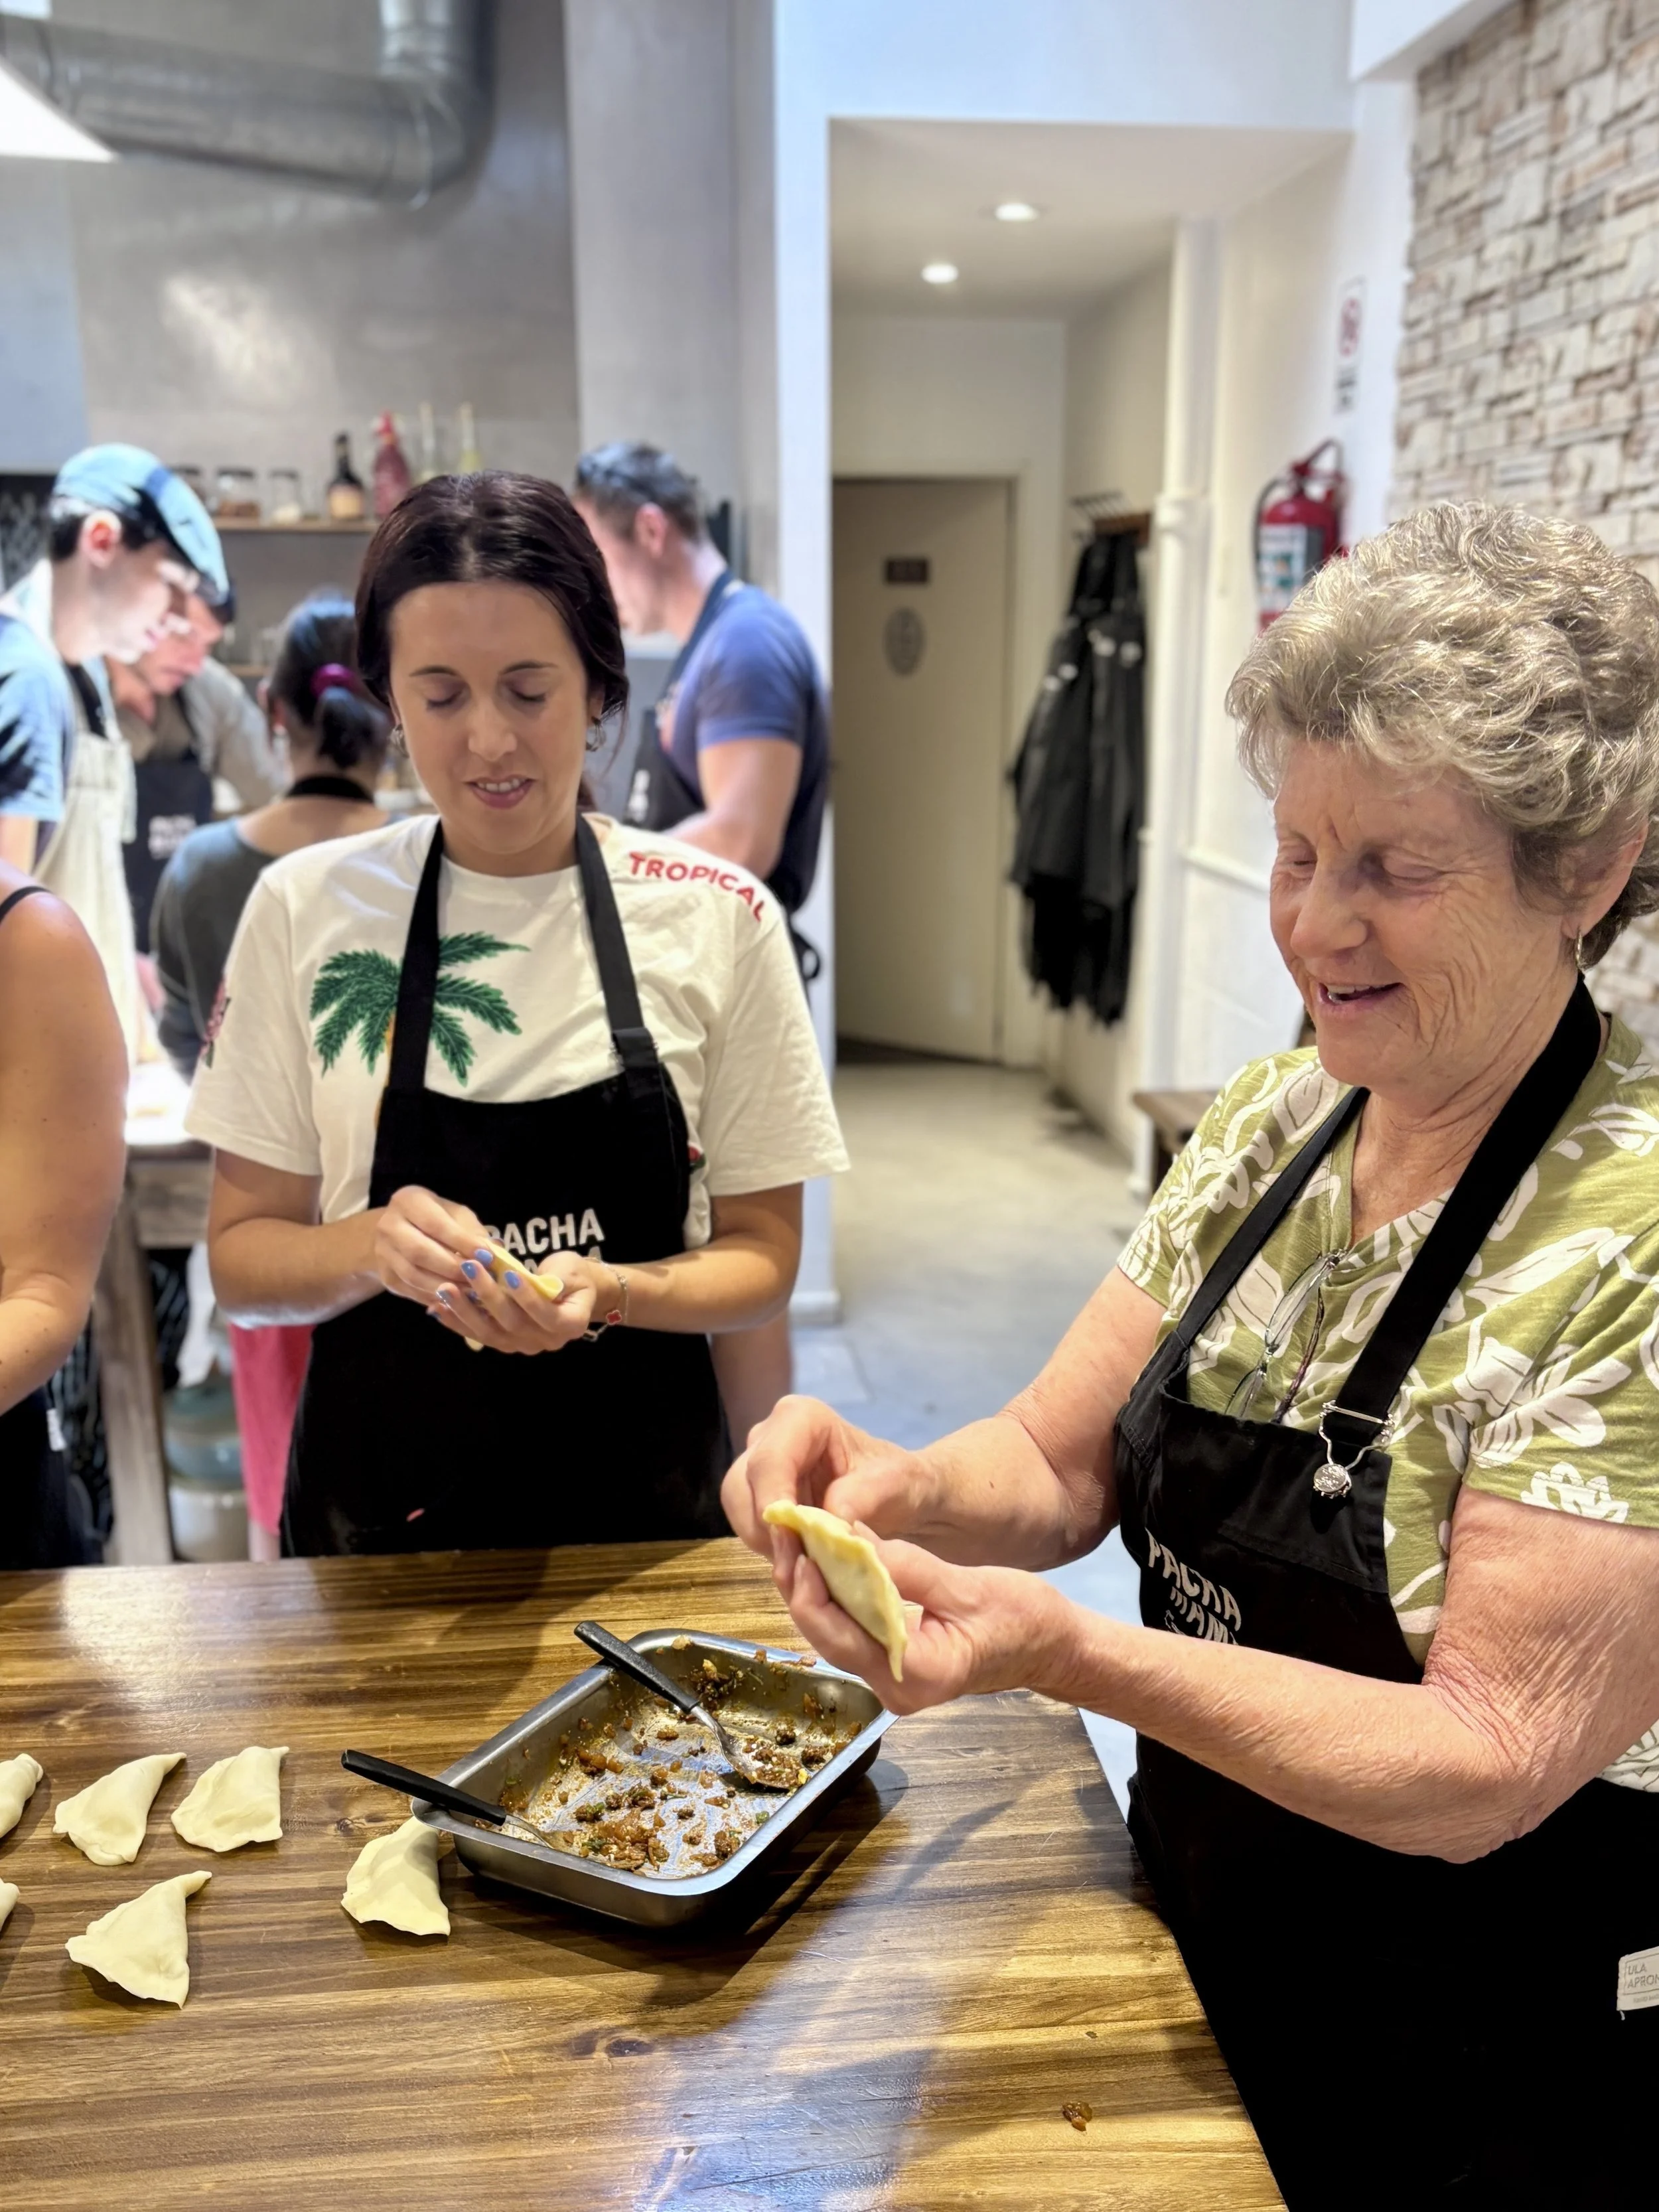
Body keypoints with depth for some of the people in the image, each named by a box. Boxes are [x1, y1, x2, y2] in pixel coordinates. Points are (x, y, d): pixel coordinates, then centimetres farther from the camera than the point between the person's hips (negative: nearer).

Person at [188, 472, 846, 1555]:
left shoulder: (719, 919, -8)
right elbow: (241, 1257, -1)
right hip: (379, 1495, 1)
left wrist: (605, 1290, -22)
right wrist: (373, 1247, -21)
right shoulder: (306, 909, -6)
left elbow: (760, 1256, -2)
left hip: (642, 1496, 0)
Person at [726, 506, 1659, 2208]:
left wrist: (1067, 1654, -37)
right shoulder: (1270, 1123, -6)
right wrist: (893, 1486, -24)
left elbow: (1491, 1764, -26)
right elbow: (1062, 1459, -4)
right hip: (1199, 1941, 6)